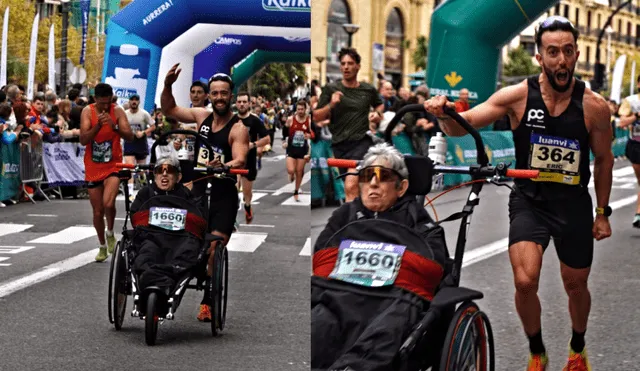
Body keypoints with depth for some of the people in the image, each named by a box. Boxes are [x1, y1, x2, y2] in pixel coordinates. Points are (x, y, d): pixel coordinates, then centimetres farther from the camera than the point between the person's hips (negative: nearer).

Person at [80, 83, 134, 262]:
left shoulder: (117, 111, -7)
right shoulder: (88, 111, -6)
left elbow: (130, 136, -14)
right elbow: (83, 140, -14)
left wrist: (114, 125, -29)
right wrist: (98, 126, -27)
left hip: (113, 165, -2)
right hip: (93, 168, 2)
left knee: (108, 203, -24)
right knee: (98, 211, 8)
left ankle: (110, 234, 3)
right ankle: (102, 247, 26)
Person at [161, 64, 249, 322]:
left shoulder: (238, 128, -8)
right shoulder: (203, 116, 7)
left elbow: (240, 161, -21)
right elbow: (169, 110, 15)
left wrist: (220, 167, -42)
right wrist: (167, 86, -3)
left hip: (223, 197, -4)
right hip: (197, 193, 4)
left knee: (214, 251, -9)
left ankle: (208, 303, -1)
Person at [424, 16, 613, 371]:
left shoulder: (594, 106, -12)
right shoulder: (519, 95, -13)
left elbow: (604, 159, 3)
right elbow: (462, 125, -12)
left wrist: (603, 213, 7)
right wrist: (443, 113, -35)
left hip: (574, 205, 1)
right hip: (529, 201, -1)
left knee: (576, 287, 15)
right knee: (525, 282, -18)